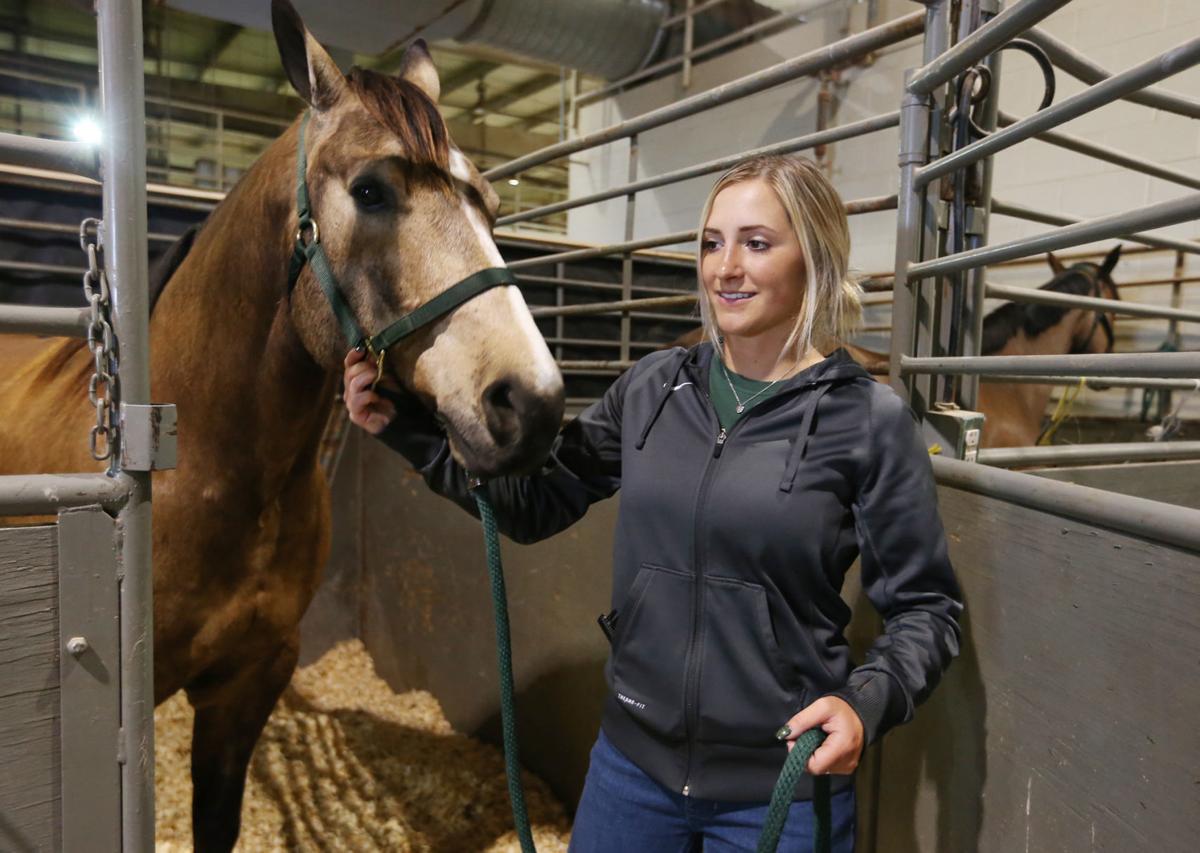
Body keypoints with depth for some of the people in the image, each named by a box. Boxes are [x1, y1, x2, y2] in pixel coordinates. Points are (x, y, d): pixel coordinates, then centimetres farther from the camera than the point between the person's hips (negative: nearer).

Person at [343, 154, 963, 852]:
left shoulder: (871, 420, -12)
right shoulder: (652, 387, -2)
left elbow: (926, 606, -5)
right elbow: (536, 502, 4)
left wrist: (865, 703, -23)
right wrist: (406, 427, -4)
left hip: (783, 784, -3)